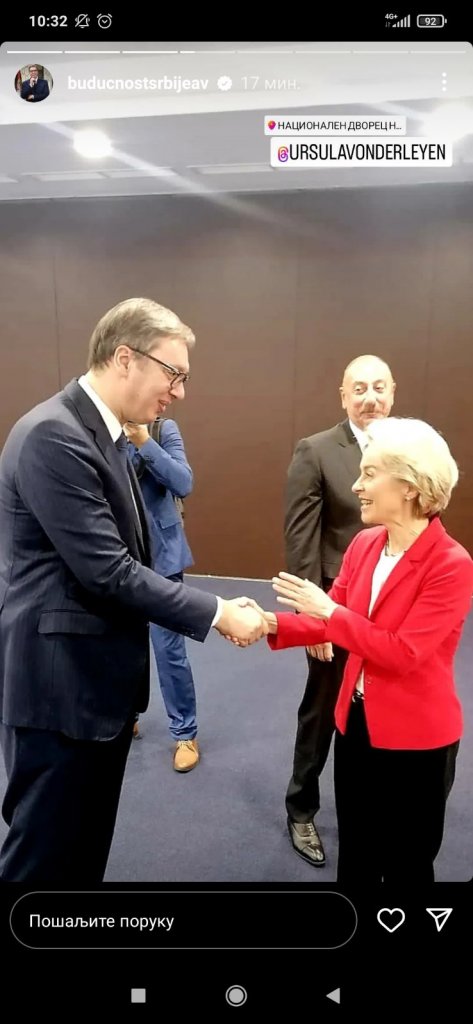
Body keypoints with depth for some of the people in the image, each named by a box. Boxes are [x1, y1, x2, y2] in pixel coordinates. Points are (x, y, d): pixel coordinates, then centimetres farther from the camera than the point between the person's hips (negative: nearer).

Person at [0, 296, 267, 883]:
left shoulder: (104, 434, 11)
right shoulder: (52, 436, -21)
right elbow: (108, 572, -24)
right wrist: (217, 613, -18)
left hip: (97, 679, 9)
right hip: (59, 684, -9)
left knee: (87, 847, 24)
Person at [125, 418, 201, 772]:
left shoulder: (163, 429, -4)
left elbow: (184, 484, -16)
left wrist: (144, 442, -22)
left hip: (157, 553, -2)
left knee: (169, 648, 2)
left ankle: (185, 732, 20)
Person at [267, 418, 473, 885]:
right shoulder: (364, 544, -1)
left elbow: (403, 653, -25)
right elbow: (330, 623, 1)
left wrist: (329, 609, -25)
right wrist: (272, 624, -13)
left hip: (415, 737, -6)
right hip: (355, 721, 6)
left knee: (405, 863, 17)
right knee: (354, 856, 25)